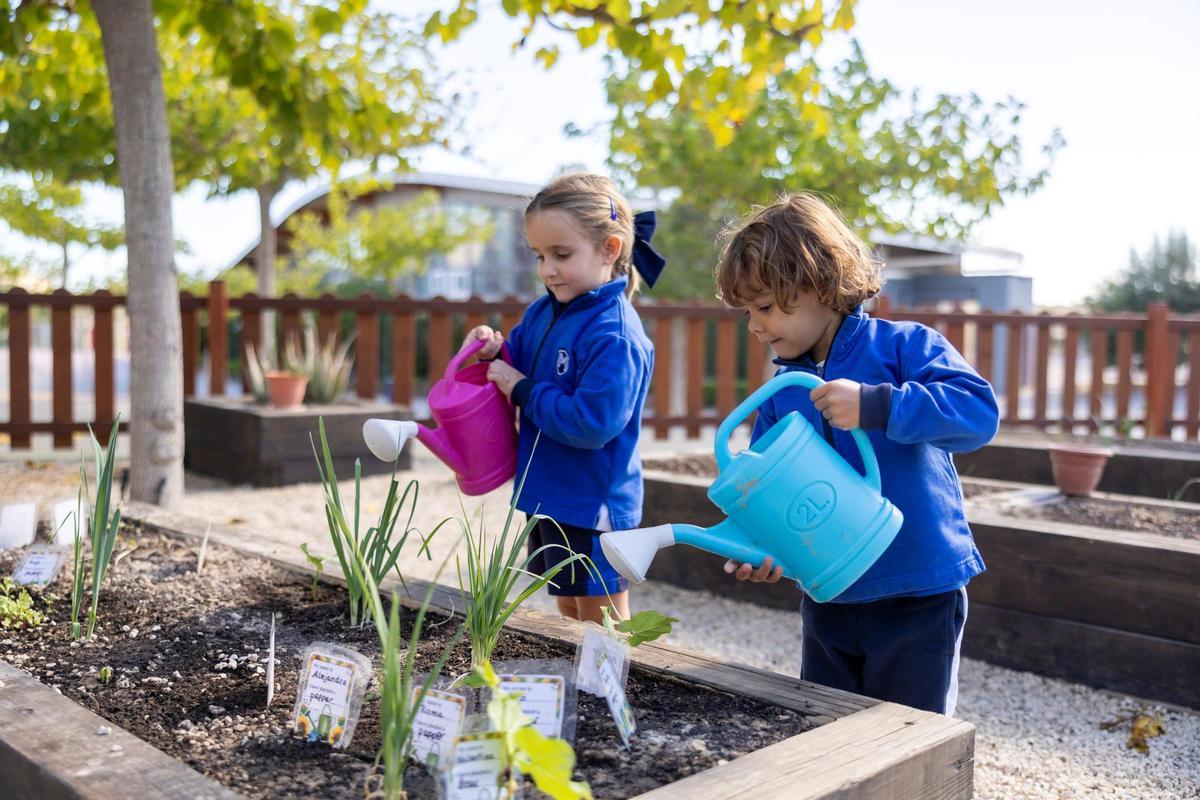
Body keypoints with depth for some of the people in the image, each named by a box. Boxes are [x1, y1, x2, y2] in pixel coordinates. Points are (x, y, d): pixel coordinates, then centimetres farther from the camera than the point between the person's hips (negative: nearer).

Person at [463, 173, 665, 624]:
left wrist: (523, 391, -21)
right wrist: (496, 352, -5)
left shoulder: (615, 337, -24)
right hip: (549, 496, 9)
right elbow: (522, 365, 17)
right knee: (569, 614, 24)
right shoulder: (543, 312, 3)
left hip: (593, 507, -9)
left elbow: (591, 423, -30)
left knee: (603, 629, 7)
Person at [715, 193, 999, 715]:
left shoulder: (903, 346, -13)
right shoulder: (781, 391, 4)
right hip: (828, 599, 6)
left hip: (917, 596, -5)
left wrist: (876, 404, -37)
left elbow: (979, 411, -27)